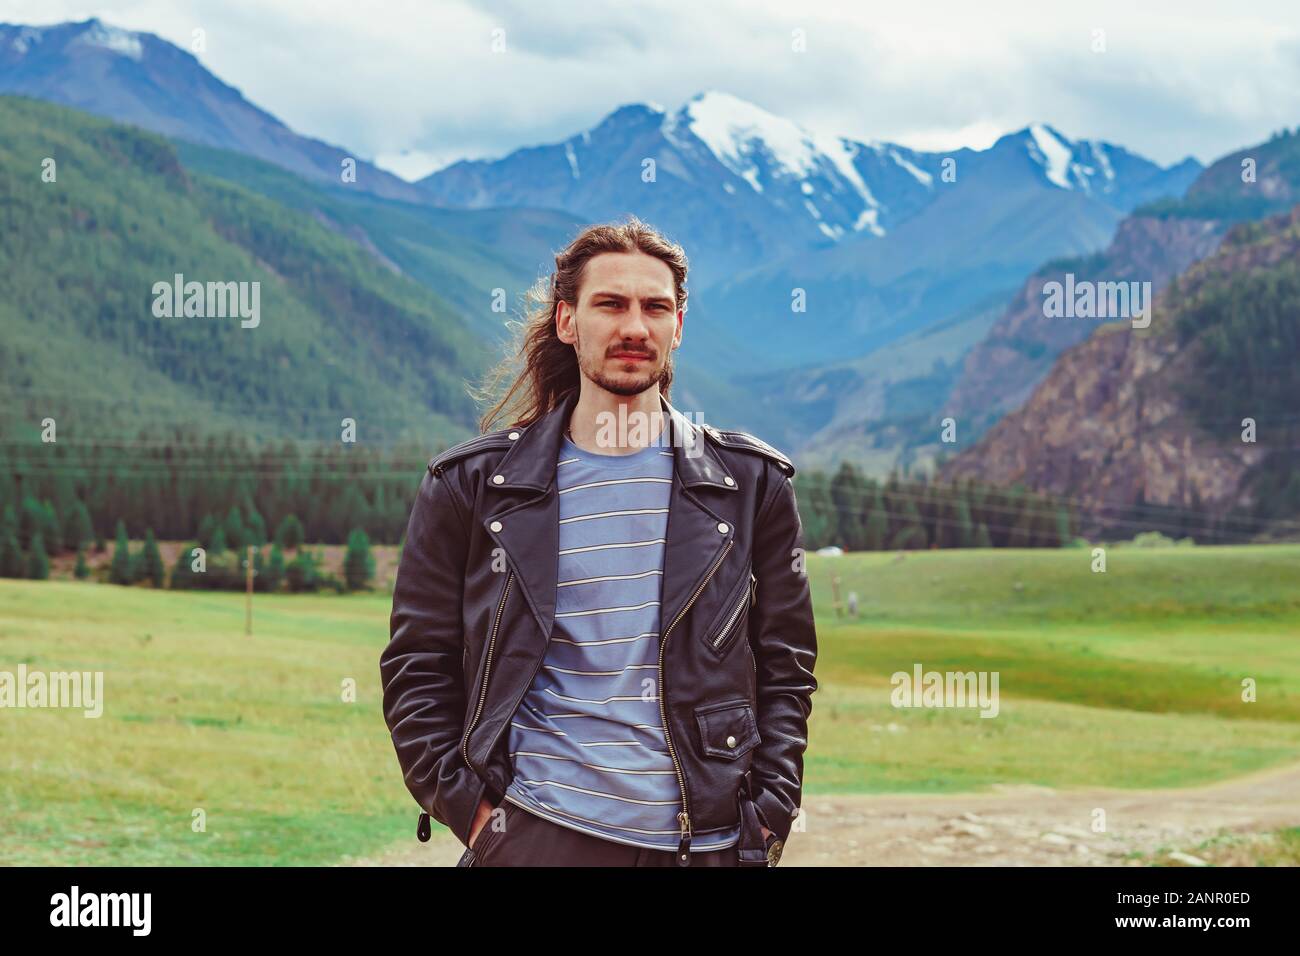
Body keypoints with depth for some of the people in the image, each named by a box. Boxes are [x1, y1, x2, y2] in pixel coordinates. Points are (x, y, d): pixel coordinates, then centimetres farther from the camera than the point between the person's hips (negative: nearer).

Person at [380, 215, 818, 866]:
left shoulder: (750, 482, 6)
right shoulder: (471, 485, 3)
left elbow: (785, 672, 8)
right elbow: (416, 670, 4)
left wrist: (766, 819, -1)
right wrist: (469, 808, -5)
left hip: (710, 839, 1)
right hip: (536, 835, -1)